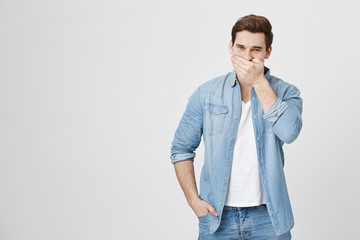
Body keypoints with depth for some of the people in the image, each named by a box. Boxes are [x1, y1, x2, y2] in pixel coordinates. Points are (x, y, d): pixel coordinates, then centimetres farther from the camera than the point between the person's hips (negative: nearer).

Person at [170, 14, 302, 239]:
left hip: (267, 216, 0)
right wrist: (193, 200, -3)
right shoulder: (206, 94, 1)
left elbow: (289, 132, -22)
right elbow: (181, 149, 6)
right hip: (217, 214, 1)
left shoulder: (285, 92, -1)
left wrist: (259, 81, -18)